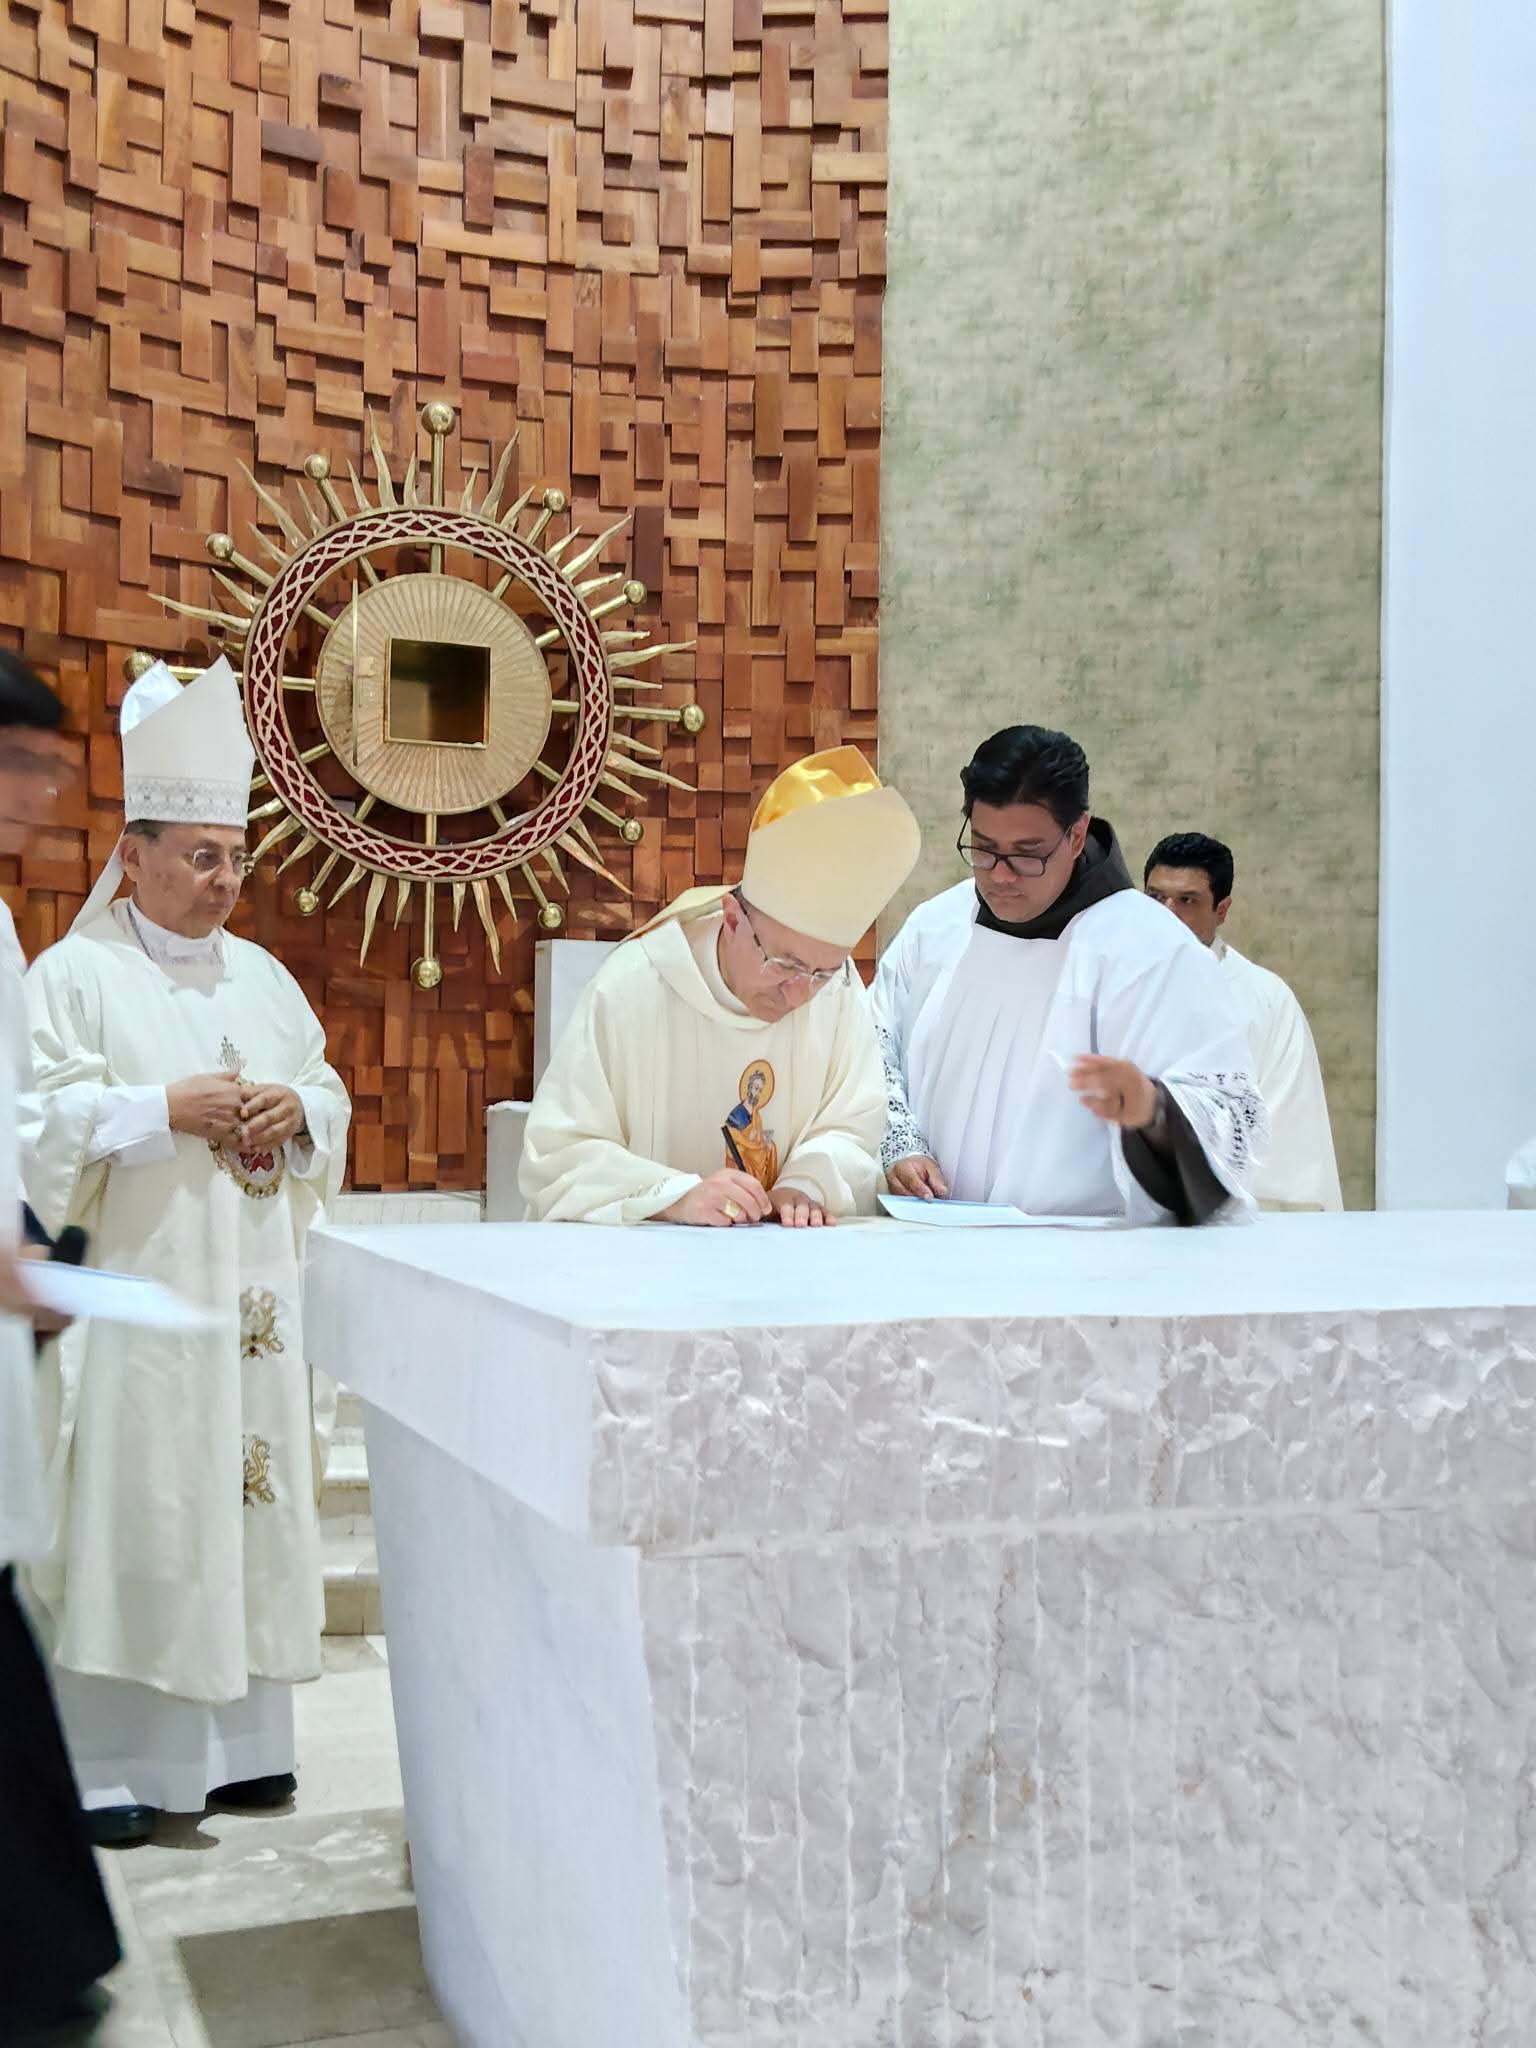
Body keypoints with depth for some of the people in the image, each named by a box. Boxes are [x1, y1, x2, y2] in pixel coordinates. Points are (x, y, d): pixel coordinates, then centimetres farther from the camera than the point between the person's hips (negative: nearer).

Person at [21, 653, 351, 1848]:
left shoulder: (261, 976, 15)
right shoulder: (76, 975, -3)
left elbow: (328, 1096, 18)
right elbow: (42, 1121, -10)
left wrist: (296, 1108, -4)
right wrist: (165, 1110, -18)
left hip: (248, 1298, 6)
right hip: (135, 1296, -6)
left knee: (246, 1498, 8)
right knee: (131, 1513, -4)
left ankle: (238, 1738, 19)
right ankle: (108, 1762, 5)